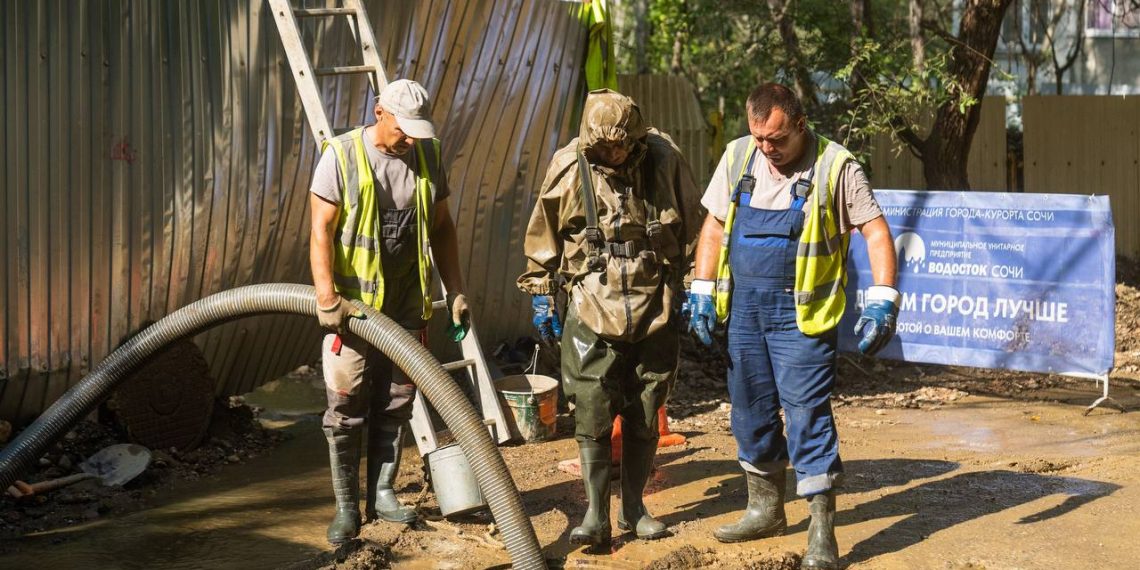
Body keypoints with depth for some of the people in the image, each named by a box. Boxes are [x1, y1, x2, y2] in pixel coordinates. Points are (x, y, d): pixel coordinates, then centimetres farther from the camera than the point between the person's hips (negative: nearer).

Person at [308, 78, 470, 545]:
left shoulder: (427, 155, 4)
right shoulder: (342, 155, -10)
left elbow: (442, 228, 11)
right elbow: (321, 231, -13)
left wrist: (456, 291, 7)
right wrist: (327, 298, -20)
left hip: (407, 305, 4)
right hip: (353, 303, -4)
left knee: (395, 406, 10)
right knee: (346, 409, -1)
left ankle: (382, 494, 22)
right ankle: (346, 506, 10)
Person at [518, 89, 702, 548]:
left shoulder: (664, 158, -6)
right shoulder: (568, 168, -8)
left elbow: (693, 226, 7)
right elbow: (543, 236, 4)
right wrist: (542, 297, 6)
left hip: (656, 311, 1)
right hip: (593, 312, -1)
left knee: (644, 416, 9)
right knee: (592, 415, -6)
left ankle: (633, 507, 22)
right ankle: (595, 515, 1)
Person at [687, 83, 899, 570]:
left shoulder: (836, 166, -9)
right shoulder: (737, 157, 5)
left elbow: (876, 232, -8)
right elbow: (714, 225, 11)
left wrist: (882, 302, -16)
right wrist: (702, 292, 5)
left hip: (802, 312, -5)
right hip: (744, 306, 5)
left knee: (806, 412, -8)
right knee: (751, 410, 13)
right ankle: (766, 509, 30)